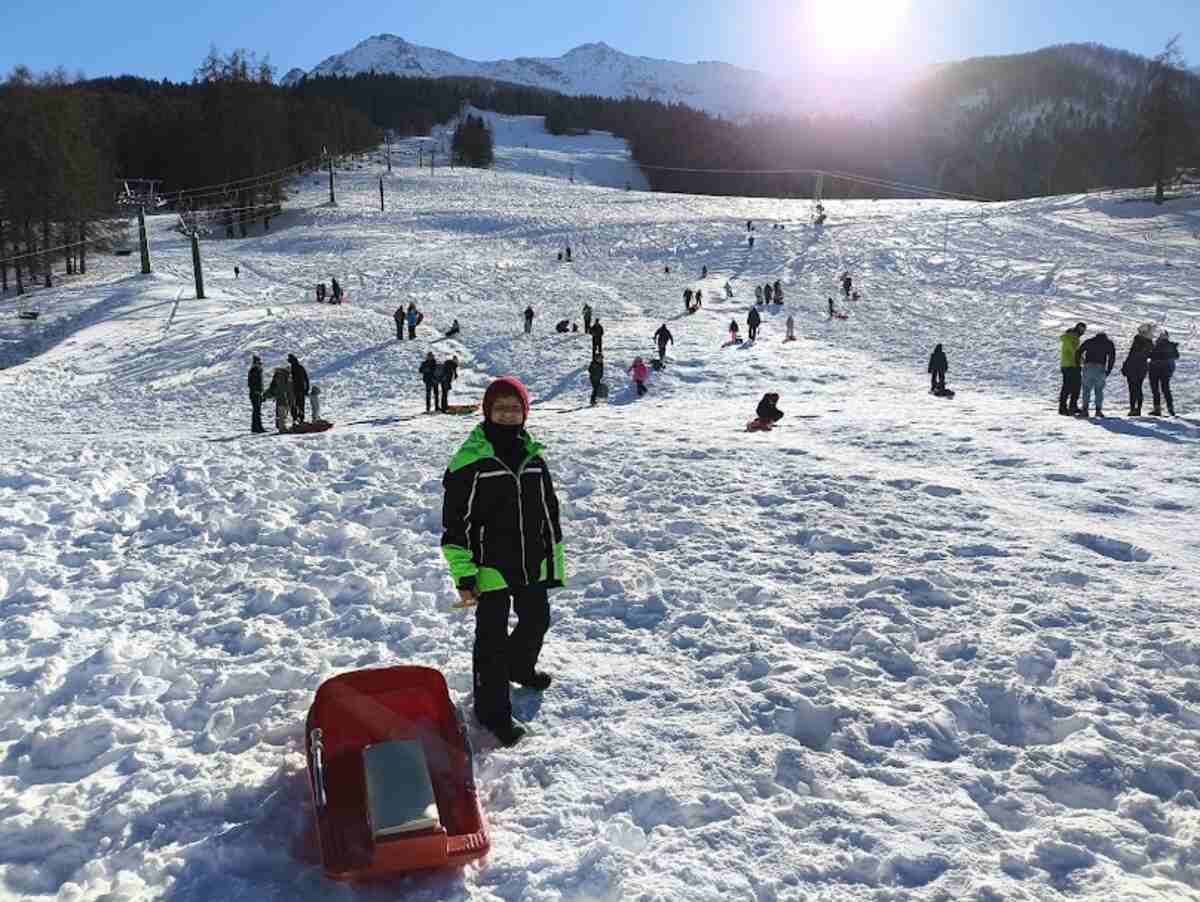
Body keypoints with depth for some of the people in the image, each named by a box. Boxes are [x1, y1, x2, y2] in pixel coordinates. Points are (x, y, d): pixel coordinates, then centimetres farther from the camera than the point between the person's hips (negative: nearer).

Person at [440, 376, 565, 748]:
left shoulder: (533, 456, 3)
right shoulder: (470, 460, -15)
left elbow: (549, 512, 12)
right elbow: (455, 523, -14)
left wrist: (555, 562, 13)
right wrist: (464, 576, -17)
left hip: (533, 565, 6)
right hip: (492, 567, -6)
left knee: (536, 621, 25)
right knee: (492, 638, 4)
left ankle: (519, 666, 54)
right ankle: (492, 709, 21)